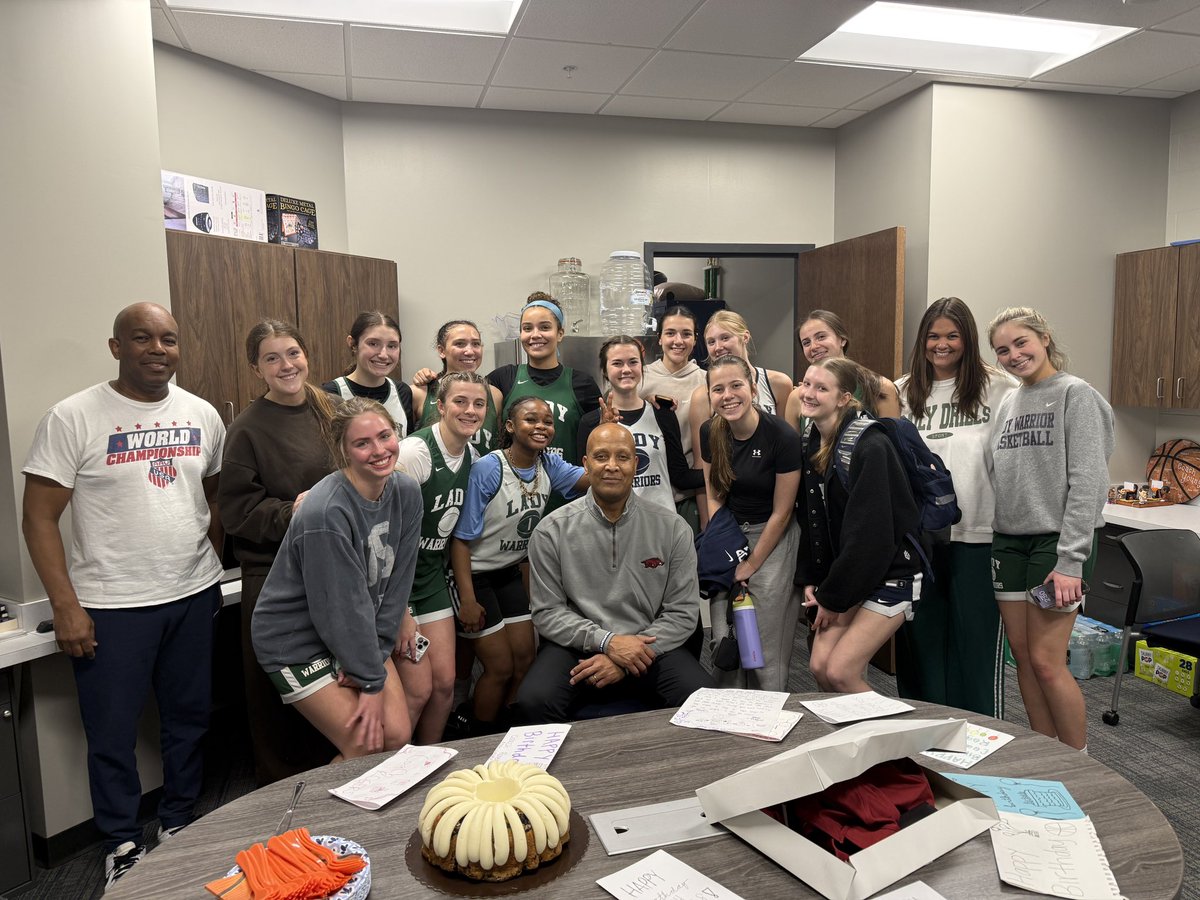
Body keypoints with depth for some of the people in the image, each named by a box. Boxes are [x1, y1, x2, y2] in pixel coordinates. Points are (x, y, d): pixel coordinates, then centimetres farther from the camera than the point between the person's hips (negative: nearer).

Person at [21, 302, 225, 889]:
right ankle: (122, 845, 30)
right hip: (110, 605, -4)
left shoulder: (202, 416, 3)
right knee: (113, 734, 9)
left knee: (189, 719, 16)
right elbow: (39, 518, -9)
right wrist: (65, 606, -13)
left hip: (194, 596, 4)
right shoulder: (73, 418, -9)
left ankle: (179, 827, 36)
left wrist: (214, 567, 9)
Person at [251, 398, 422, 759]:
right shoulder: (326, 513, -29)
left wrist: (372, 657, -8)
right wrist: (372, 681, -15)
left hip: (360, 635, 6)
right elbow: (344, 608, -23)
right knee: (365, 749, -6)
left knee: (398, 735, 1)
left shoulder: (406, 492, -8)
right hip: (297, 641, -6)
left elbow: (397, 579, -4)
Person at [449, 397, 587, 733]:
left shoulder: (549, 465, -2)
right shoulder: (487, 469, -22)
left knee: (525, 658, 7)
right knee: (501, 667, -1)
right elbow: (461, 538, -19)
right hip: (473, 575, -6)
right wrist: (467, 599, -20)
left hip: (510, 573, 7)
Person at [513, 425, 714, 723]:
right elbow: (546, 612, 0)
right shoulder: (552, 530, 0)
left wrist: (625, 660, -11)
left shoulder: (671, 527, 2)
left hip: (649, 647, 1)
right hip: (576, 647, -1)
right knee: (533, 703, -30)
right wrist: (607, 641, -15)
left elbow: (682, 612, 1)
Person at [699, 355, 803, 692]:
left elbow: (781, 513, -12)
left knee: (766, 644, -2)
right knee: (724, 638, 5)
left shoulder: (783, 437, -18)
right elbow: (714, 497, 6)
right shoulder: (710, 434, -3)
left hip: (773, 539, -4)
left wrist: (751, 564, -7)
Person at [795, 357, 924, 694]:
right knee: (819, 666, 0)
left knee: (840, 672, -12)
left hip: (889, 576, -7)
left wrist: (833, 597, -15)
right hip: (844, 577, 7)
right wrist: (810, 580, 0)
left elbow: (867, 533, -22)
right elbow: (811, 520, 9)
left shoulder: (870, 447, -21)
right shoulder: (811, 444, 4)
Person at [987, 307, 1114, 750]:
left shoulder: (1076, 395, -5)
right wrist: (997, 539, 7)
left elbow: (1087, 482, -12)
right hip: (1009, 542, 6)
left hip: (1057, 541, -6)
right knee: (1023, 658, 9)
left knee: (1046, 661, -6)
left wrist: (1070, 560, -17)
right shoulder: (1008, 403, 14)